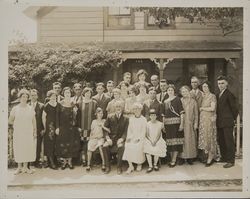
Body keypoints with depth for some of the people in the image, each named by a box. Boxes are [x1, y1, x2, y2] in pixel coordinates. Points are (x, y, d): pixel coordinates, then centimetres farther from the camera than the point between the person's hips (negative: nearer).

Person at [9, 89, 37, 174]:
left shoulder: (30, 109, 3)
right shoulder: (15, 108, 0)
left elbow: (34, 121, 5)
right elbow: (10, 121, 7)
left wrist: (35, 132, 2)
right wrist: (17, 124, 4)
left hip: (28, 132, 1)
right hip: (18, 132, -1)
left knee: (28, 148, 1)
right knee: (18, 148, 3)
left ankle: (25, 167, 13)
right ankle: (19, 167, 15)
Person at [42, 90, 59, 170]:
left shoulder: (58, 105, 8)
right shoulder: (46, 106, -5)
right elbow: (43, 117, -3)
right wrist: (45, 127, -4)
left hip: (57, 126, 5)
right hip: (49, 126, -5)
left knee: (56, 143, 6)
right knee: (50, 143, -4)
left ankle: (54, 160, 15)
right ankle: (51, 162, -2)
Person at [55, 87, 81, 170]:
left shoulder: (74, 104, 3)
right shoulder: (60, 104, 0)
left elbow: (78, 116, 3)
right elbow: (57, 116, -1)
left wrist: (78, 126, -3)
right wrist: (57, 127, -7)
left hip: (72, 127, 1)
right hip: (62, 126, -1)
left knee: (72, 144, 4)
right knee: (62, 144, 2)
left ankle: (70, 161, 15)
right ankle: (64, 161, 14)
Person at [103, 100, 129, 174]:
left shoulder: (125, 119, 10)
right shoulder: (110, 118, 13)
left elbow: (126, 131, 1)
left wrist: (122, 138, -19)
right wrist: (108, 138, -11)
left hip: (119, 139, -1)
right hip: (111, 138, 1)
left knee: (121, 146, -34)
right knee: (105, 146, -29)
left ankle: (119, 167, -20)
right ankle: (107, 167, -16)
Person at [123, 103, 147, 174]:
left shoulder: (143, 119, 2)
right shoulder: (131, 119, 15)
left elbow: (143, 131, -2)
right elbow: (129, 129, 13)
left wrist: (138, 139, -14)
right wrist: (128, 137, -2)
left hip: (140, 138, -3)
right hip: (132, 137, 3)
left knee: (138, 146, -28)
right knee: (127, 145, -24)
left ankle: (139, 164, -1)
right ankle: (130, 166, -14)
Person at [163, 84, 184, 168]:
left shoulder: (177, 99, -1)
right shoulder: (165, 101, 13)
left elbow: (181, 112, -6)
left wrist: (181, 124, -12)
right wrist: (163, 125, 10)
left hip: (176, 122, -5)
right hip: (167, 123, 5)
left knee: (176, 141, -4)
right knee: (169, 141, 7)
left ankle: (174, 160, 3)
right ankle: (172, 159, 18)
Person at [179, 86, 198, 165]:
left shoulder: (193, 101, 6)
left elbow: (196, 114, 6)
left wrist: (196, 123, -1)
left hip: (190, 124, 0)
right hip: (182, 123, 0)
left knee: (191, 140, 2)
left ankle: (190, 157, 9)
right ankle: (182, 157, 4)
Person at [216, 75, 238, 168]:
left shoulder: (229, 94, -11)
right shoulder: (218, 95, 14)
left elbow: (235, 108, -9)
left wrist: (233, 119, -2)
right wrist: (217, 119, 12)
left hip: (227, 122, -8)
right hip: (220, 122, 8)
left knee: (229, 141, -2)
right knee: (221, 141, 14)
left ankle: (231, 161, 6)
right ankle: (224, 158, 27)